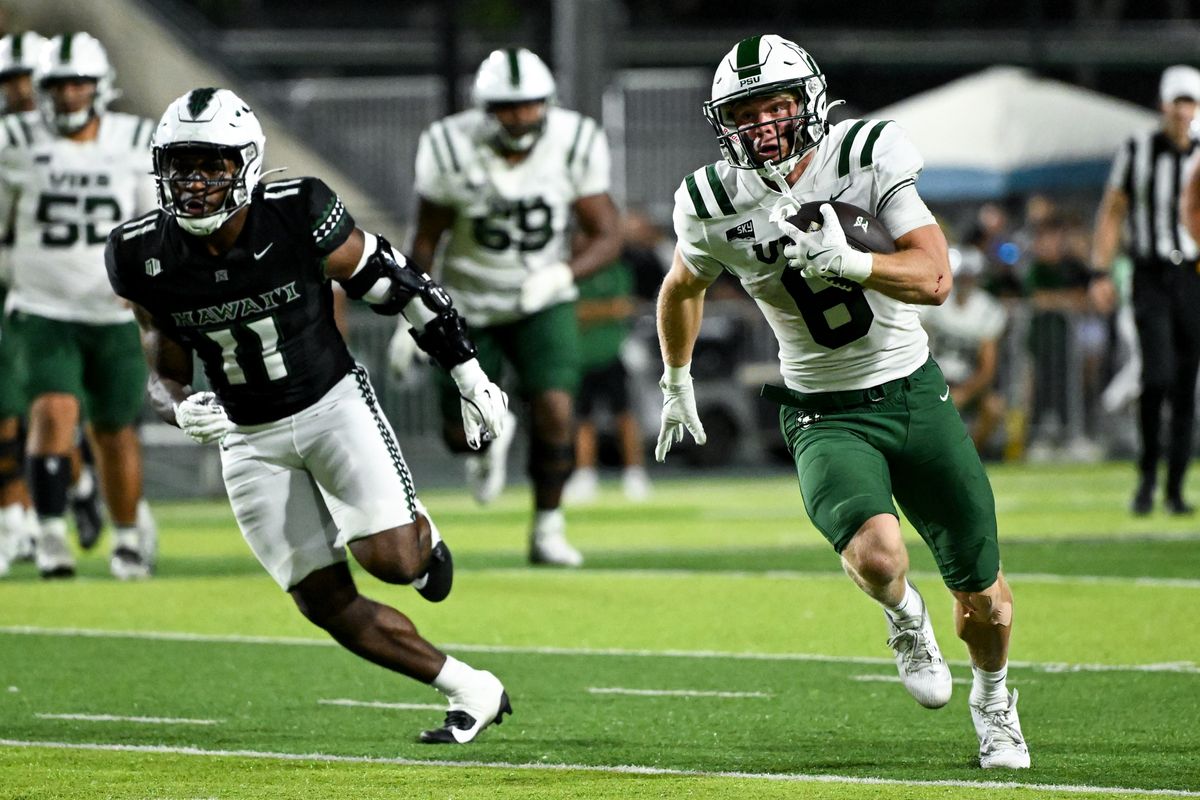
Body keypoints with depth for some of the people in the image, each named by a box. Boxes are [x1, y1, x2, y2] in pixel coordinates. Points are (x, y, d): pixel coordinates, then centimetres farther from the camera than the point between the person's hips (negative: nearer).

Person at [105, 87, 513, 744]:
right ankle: (473, 693, 12)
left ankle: (420, 533, 17)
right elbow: (164, 376, 1)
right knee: (329, 605, -2)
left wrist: (470, 377, -2)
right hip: (249, 439, 3)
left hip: (333, 402, -3)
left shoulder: (297, 216, -20)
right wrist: (181, 410, -24)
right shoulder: (144, 256, -11)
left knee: (389, 560, -21)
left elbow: (398, 287, -8)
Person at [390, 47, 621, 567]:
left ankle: (548, 532, -5)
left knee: (555, 411, -21)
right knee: (463, 436, 5)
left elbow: (607, 237, -13)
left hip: (542, 305, 0)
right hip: (470, 305, 0)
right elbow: (427, 237, -6)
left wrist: (561, 275, -32)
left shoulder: (575, 146, -18)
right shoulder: (451, 150, -19)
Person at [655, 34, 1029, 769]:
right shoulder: (716, 208, -9)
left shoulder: (868, 156, -14)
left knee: (982, 592, 9)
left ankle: (993, 701, 42)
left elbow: (935, 278, -19)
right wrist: (677, 382, 25)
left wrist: (845, 262, -35)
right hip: (826, 417, -1)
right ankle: (906, 619, 6)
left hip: (914, 393, 1)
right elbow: (684, 287, 14)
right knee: (877, 555, -31)